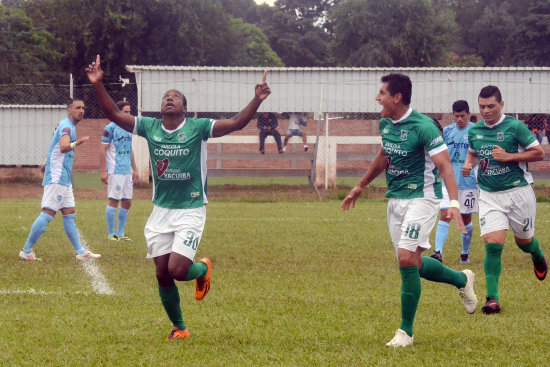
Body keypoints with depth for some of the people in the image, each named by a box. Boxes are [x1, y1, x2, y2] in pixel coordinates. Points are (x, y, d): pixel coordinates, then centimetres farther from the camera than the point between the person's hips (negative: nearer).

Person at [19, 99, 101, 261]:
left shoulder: (69, 126, 17)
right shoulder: (66, 126, -15)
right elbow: (63, 147, -35)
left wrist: (47, 164, 44)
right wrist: (75, 143, -52)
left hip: (64, 180, 10)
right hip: (56, 179, -10)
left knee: (69, 214, 10)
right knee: (47, 214, -12)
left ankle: (80, 252, 12)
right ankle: (26, 251, -8)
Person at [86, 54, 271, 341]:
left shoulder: (198, 128, -6)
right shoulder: (149, 127, 3)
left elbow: (236, 123, -14)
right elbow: (114, 114, 1)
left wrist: (257, 101, -29)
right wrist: (98, 85, -12)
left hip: (191, 211, -4)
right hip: (161, 211, 4)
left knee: (177, 270, -15)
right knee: (163, 274, 3)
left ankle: (203, 269, 22)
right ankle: (179, 328, 22)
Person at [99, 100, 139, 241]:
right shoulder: (110, 128, -8)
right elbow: (102, 150, -9)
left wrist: (134, 169, 21)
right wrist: (103, 171, -14)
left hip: (127, 171, 8)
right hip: (115, 171, -8)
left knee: (127, 203, 8)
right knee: (113, 201, -5)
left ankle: (120, 233, 16)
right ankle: (111, 235, 1)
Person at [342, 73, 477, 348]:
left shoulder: (423, 127, -18)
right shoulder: (385, 124, 6)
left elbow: (444, 166, -22)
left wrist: (453, 203, -35)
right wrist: (360, 187, 32)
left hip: (421, 198, -8)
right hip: (395, 199, 8)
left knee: (407, 258, -17)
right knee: (413, 263, 9)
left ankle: (406, 331, -8)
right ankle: (461, 279, 36)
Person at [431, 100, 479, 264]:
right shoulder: (447, 131, 7)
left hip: (469, 182, -2)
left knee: (466, 219, 9)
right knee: (445, 215, -12)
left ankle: (465, 253, 26)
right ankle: (438, 252, -20)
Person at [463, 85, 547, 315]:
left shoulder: (515, 127, -9)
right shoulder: (474, 131, 4)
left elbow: (539, 153, -6)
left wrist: (509, 156, -17)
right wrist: (469, 164, 2)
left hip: (517, 192, -2)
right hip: (489, 196, 2)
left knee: (523, 241, 15)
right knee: (493, 245, -13)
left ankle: (538, 256, 53)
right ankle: (492, 298, -12)